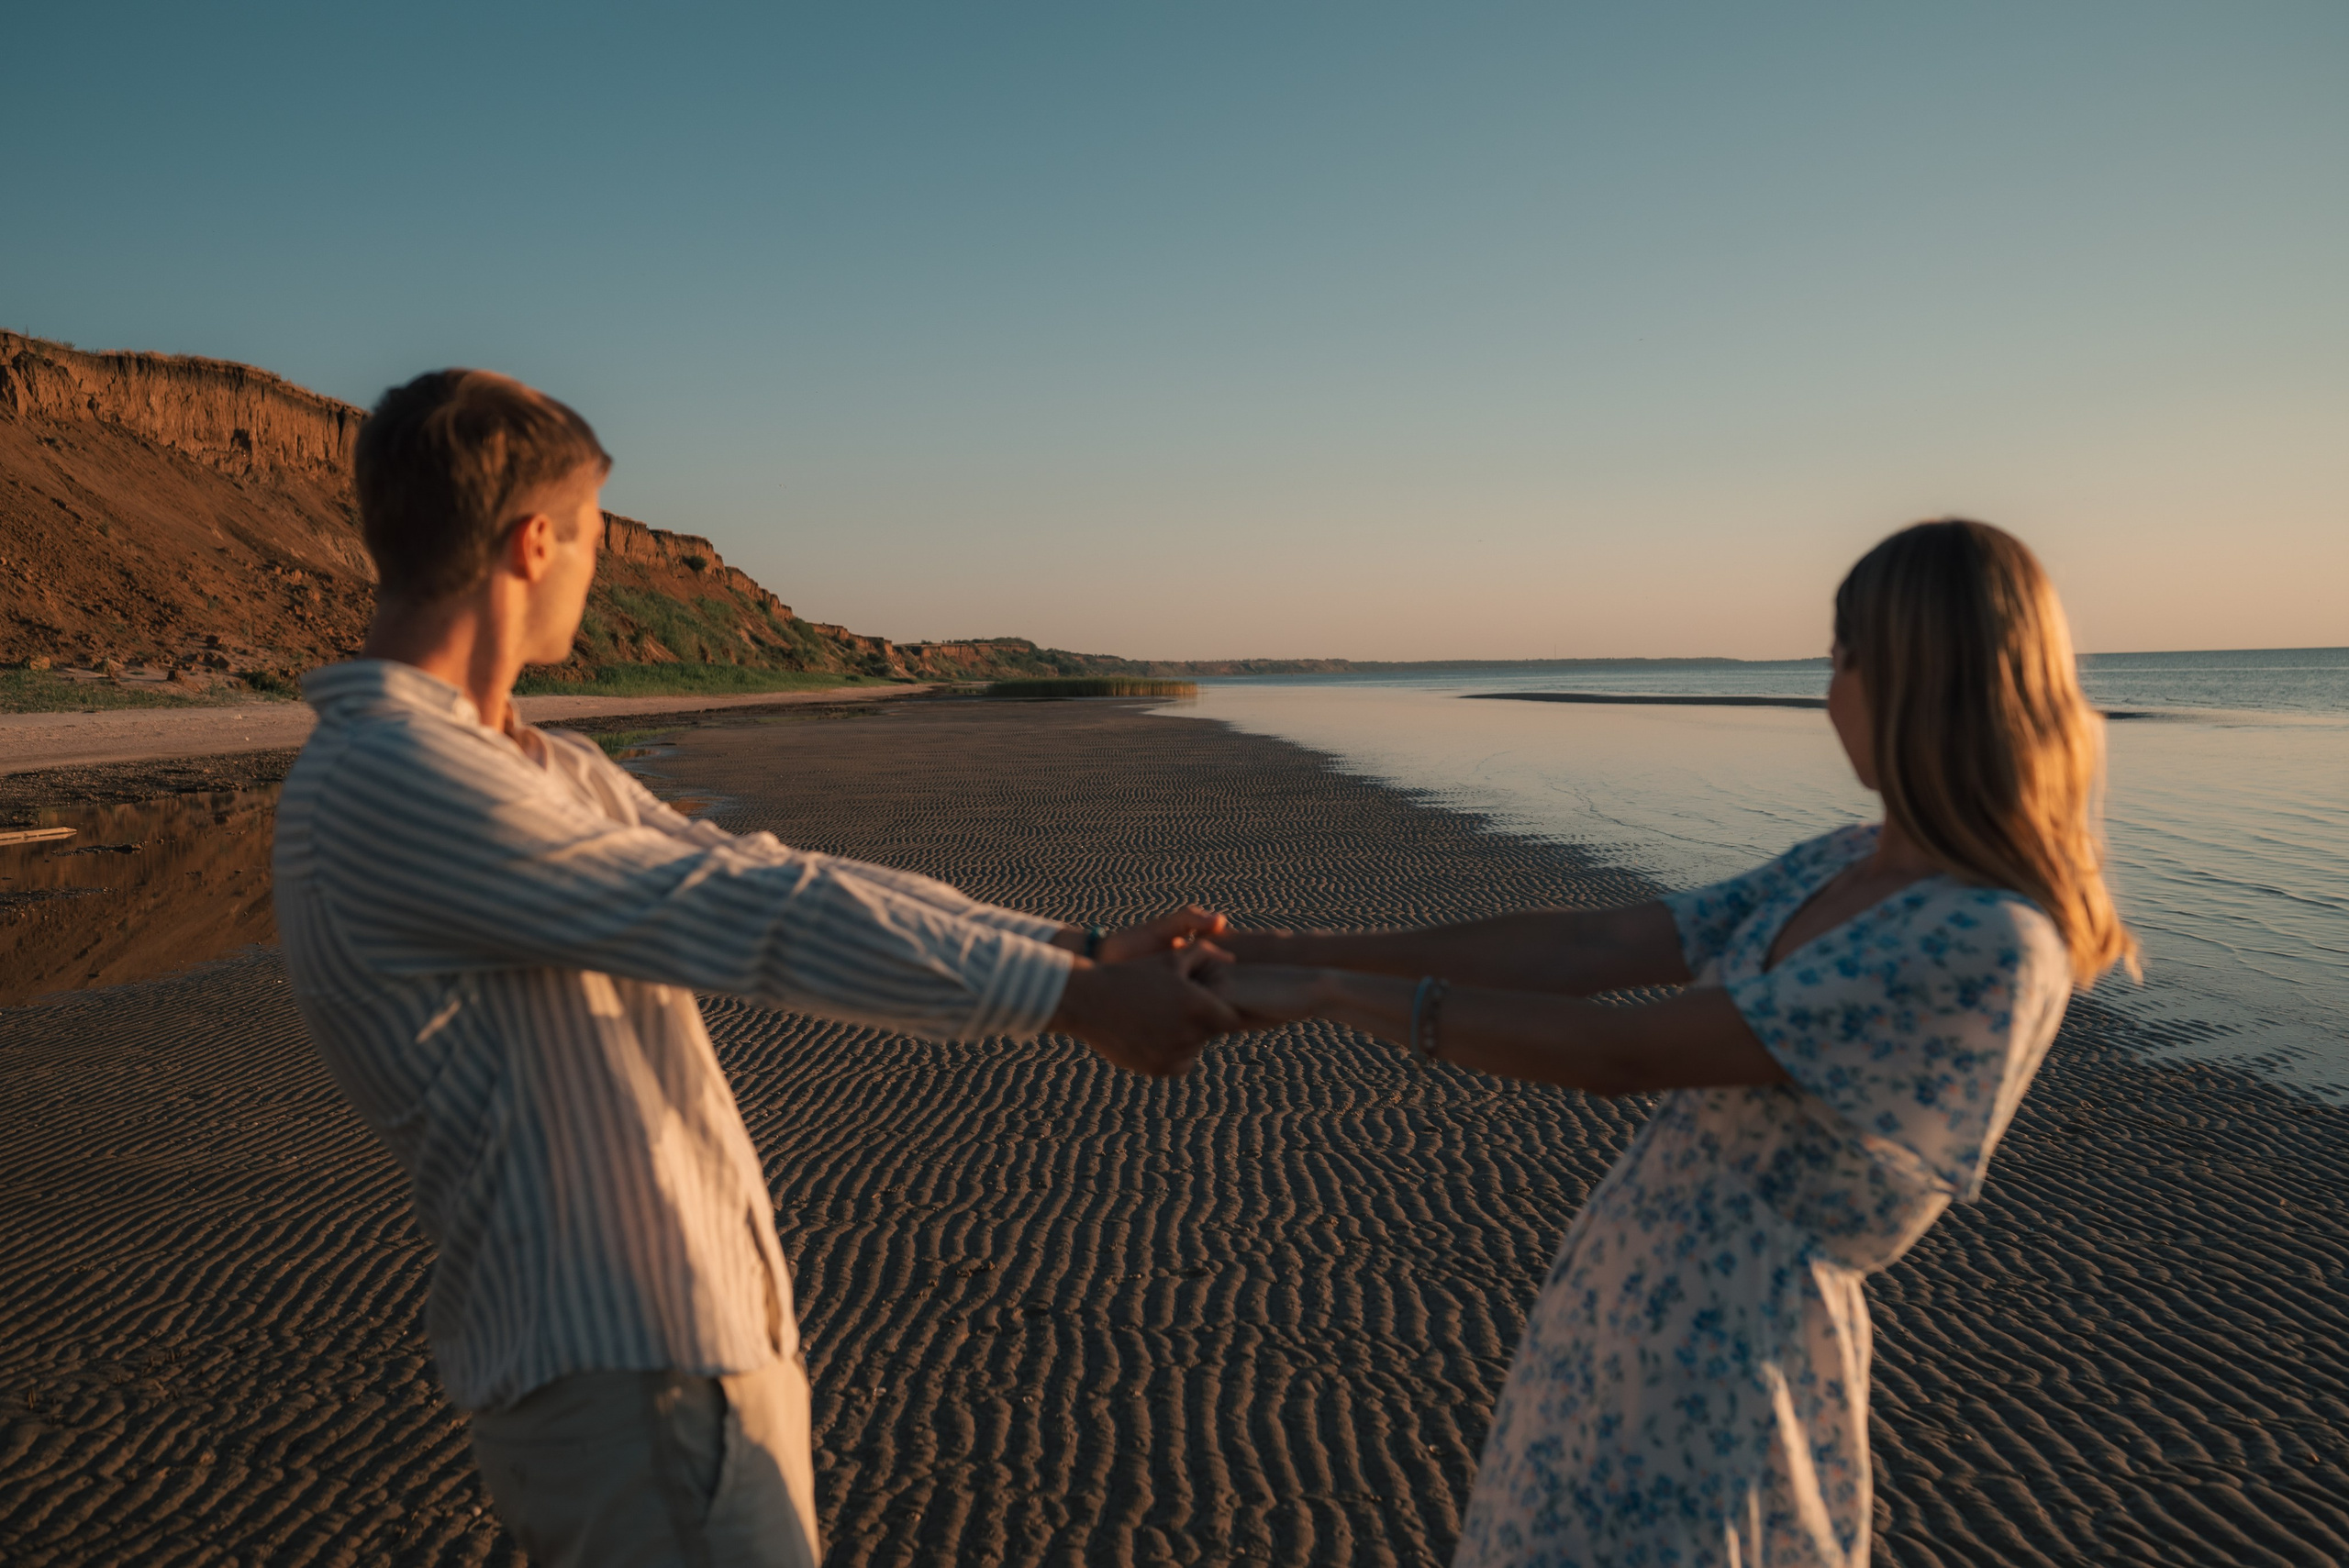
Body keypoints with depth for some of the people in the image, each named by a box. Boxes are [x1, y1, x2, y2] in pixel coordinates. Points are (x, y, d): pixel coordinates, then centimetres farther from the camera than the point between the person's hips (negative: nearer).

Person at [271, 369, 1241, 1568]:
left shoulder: (540, 770, 10)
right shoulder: (380, 784, -21)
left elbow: (761, 879, 7)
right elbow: (752, 916, -23)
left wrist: (1072, 953, 4)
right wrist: (1066, 1000, -16)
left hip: (713, 1329, 9)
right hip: (621, 1383, -9)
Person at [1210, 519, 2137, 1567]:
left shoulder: (1992, 947, -23)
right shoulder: (1847, 866, 4)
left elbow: (1620, 1054, -25)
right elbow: (1586, 948, 1)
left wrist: (1332, 994, -20)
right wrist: (1290, 949, -2)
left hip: (1731, 1353, -8)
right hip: (1628, 1285, 8)